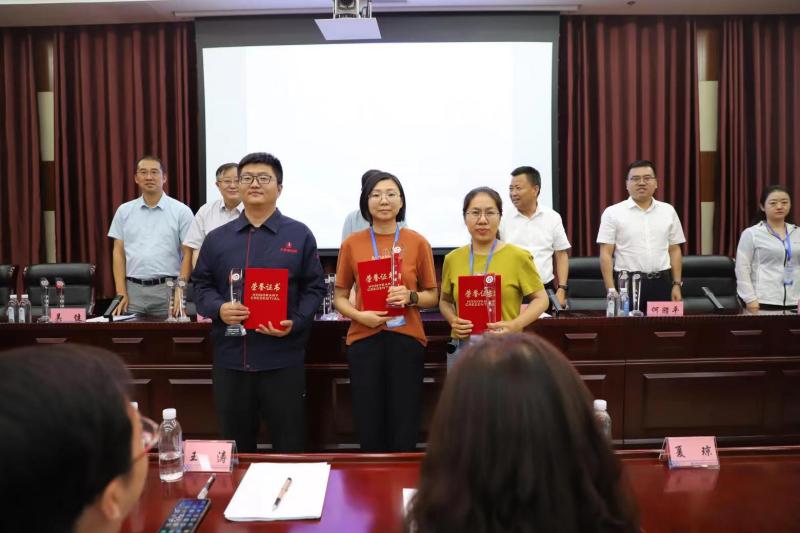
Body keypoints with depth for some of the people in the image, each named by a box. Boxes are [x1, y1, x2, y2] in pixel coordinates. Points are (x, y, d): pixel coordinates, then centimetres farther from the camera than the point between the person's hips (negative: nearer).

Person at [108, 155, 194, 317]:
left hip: (167, 289, -2)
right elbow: (119, 252, 10)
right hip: (133, 289, 2)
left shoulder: (181, 211, 1)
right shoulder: (124, 211, 10)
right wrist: (121, 293, 0)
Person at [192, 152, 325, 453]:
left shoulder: (299, 235, 3)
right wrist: (218, 309, -11)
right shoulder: (216, 239, 11)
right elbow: (201, 285, 11)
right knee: (235, 448, 15)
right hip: (229, 358, 3)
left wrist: (294, 323, -15)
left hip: (282, 360, -2)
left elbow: (314, 288, 2)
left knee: (289, 447, 6)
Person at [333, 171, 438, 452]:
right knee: (369, 429, 5)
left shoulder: (417, 242, 3)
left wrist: (410, 297, -11)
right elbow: (339, 296, 9)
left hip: (407, 339, 0)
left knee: (404, 432, 3)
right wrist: (359, 315, -10)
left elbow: (433, 296, 9)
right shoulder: (352, 243, 4)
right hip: (364, 340, 0)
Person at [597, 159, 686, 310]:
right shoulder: (613, 213, -2)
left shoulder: (668, 211, 9)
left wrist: (677, 284, 5)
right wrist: (611, 290, -12)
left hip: (661, 282, 3)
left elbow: (674, 250, 12)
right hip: (627, 282, -3)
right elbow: (606, 253, -5)